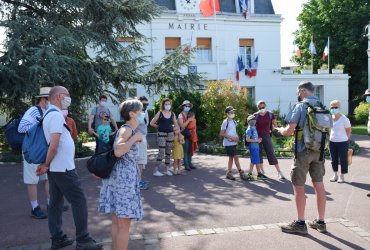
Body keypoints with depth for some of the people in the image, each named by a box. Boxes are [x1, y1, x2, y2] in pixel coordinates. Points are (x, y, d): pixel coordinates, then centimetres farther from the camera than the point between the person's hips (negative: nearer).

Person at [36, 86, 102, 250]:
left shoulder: (49, 114, 12)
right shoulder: (56, 115, -18)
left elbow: (52, 145, 15)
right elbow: (54, 146, -24)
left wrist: (46, 164, 11)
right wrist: (46, 165, -11)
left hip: (55, 168, 10)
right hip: (63, 168, -9)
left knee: (56, 202, 14)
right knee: (79, 202, -2)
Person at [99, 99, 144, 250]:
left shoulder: (128, 130, 15)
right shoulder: (126, 129, -14)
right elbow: (118, 151, -31)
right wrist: (135, 138, -21)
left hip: (123, 176, 10)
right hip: (123, 177, -10)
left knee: (117, 222, 16)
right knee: (124, 224, -1)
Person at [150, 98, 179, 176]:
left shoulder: (172, 114, 8)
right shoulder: (160, 113, -3)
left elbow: (176, 125, 16)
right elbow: (152, 123, -1)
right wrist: (160, 127, 4)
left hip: (170, 134, 5)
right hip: (161, 134, -4)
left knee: (168, 153, 9)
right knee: (161, 153, -8)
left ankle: (167, 170, 19)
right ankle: (156, 171, -1)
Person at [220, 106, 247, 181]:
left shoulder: (234, 122, 12)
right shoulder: (225, 122, -11)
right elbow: (222, 133, -14)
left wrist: (237, 137, 3)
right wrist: (231, 137, -18)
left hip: (233, 142, 8)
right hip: (228, 143, -8)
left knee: (231, 157, 10)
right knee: (236, 157, -6)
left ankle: (229, 173, 17)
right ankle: (241, 172, 1)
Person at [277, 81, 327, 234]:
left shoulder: (300, 107, -10)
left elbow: (289, 131, -16)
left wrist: (280, 130, 6)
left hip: (303, 151, -6)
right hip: (319, 151, 7)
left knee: (298, 186, 3)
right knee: (319, 185, 12)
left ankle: (300, 223, 9)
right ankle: (321, 222, 22)